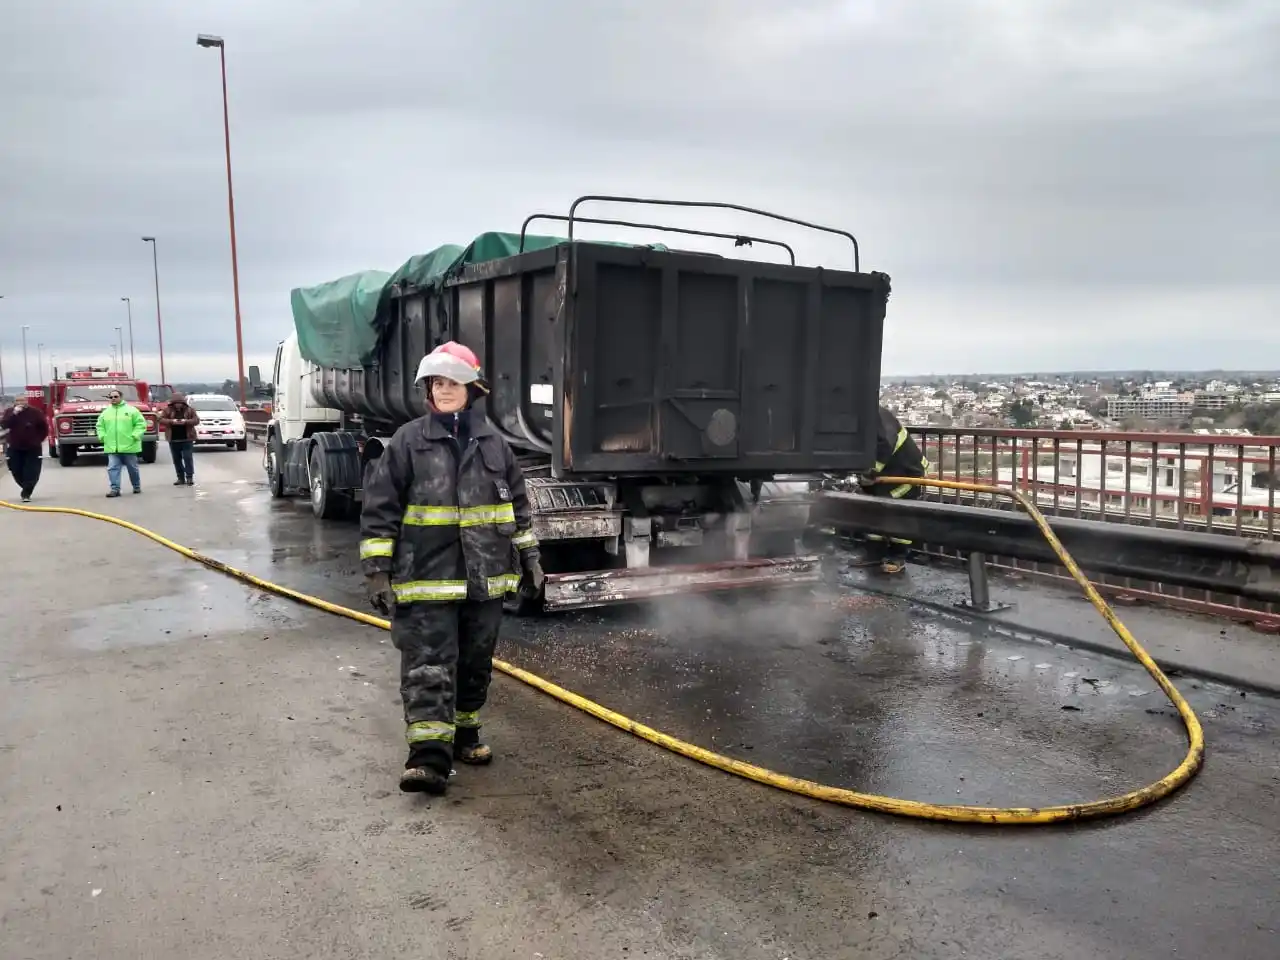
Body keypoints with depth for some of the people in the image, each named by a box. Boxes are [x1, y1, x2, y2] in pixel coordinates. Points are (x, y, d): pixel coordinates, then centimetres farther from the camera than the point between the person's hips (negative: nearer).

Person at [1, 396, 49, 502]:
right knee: (16, 471, 6)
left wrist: (40, 439, 2)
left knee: (32, 472, -8)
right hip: (14, 448, 2)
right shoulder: (10, 412, -2)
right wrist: (13, 414, -26)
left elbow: (44, 427, 4)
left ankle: (26, 493, -2)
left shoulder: (35, 412, -7)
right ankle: (26, 490, 27)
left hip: (33, 448, -2)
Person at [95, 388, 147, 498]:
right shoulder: (106, 412, 11)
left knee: (132, 468, 9)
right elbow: (100, 425, 20)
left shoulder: (131, 410, -1)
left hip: (129, 446, -3)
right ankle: (115, 489, -5)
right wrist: (102, 436, 5)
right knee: (113, 468, -6)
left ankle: (137, 486, 25)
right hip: (112, 447, 3)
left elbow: (141, 423, -4)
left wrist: (135, 435, -13)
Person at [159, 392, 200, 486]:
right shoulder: (167, 410, 5)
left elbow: (196, 420, -3)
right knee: (176, 460, 5)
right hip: (173, 440, 2)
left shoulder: (190, 409, 2)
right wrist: (172, 421, -18)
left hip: (187, 439, -2)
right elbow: (161, 420, -2)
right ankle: (181, 478, 12)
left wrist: (185, 421, -19)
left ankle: (189, 477, -3)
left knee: (188, 458, -8)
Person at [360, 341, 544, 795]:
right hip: (427, 578, -4)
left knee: (476, 662, 14)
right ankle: (429, 756, -8)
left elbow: (517, 503, 17)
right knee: (428, 665, -8)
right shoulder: (407, 442, -3)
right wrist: (377, 570, -9)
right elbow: (379, 510, -3)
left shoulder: (492, 443, 7)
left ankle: (464, 733, 31)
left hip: (485, 577, 4)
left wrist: (529, 558, 16)